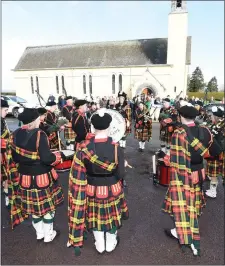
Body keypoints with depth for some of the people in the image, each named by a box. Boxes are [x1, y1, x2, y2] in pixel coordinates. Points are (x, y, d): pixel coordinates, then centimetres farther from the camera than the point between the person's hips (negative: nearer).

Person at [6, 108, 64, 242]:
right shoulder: (39, 134, -22)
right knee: (48, 205, 14)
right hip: (42, 177, -6)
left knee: (33, 206, 22)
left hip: (24, 177, 6)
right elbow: (46, 158, -26)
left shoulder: (15, 135, -1)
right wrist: (59, 155, -10)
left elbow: (12, 157, 6)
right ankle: (48, 235, 30)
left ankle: (39, 233, 41)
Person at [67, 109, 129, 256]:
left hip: (92, 190, 1)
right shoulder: (116, 148, -22)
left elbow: (77, 175, -12)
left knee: (95, 215, 25)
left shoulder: (83, 147, -19)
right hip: (112, 190, 0)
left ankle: (99, 245, 45)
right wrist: (124, 165, 4)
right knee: (112, 214, 25)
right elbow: (120, 175, -14)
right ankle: (110, 244, 47)